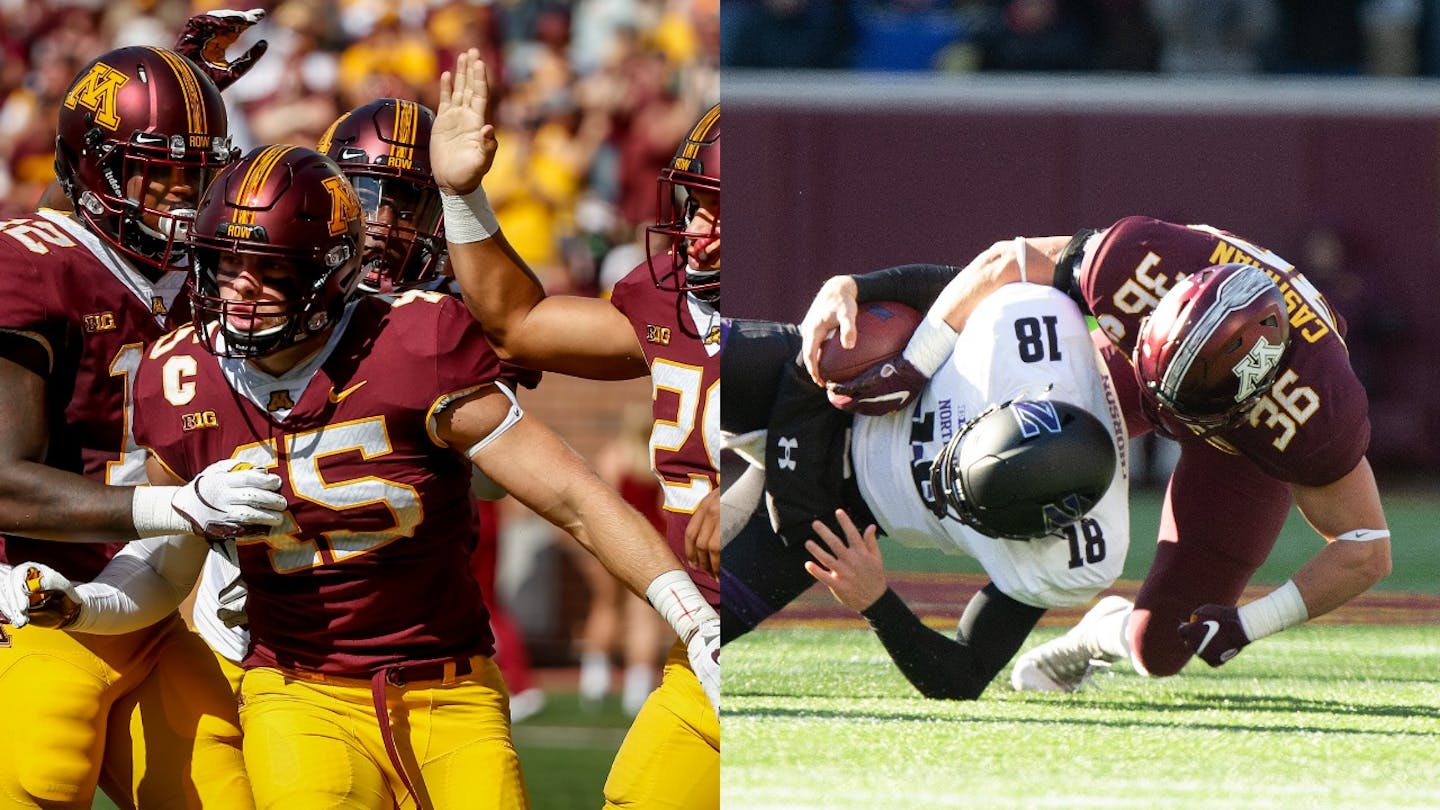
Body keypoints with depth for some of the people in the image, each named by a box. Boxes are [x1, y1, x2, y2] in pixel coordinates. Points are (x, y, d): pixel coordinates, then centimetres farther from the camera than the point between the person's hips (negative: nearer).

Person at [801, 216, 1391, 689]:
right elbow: (1006, 266, -26)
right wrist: (912, 371, -28)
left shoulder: (1319, 419, -45)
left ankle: (1108, 633, 26)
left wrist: (1248, 624, -37)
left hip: (1244, 441, -2)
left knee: (1160, 648, -8)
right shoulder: (1141, 259, -43)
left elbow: (1366, 553, -30)